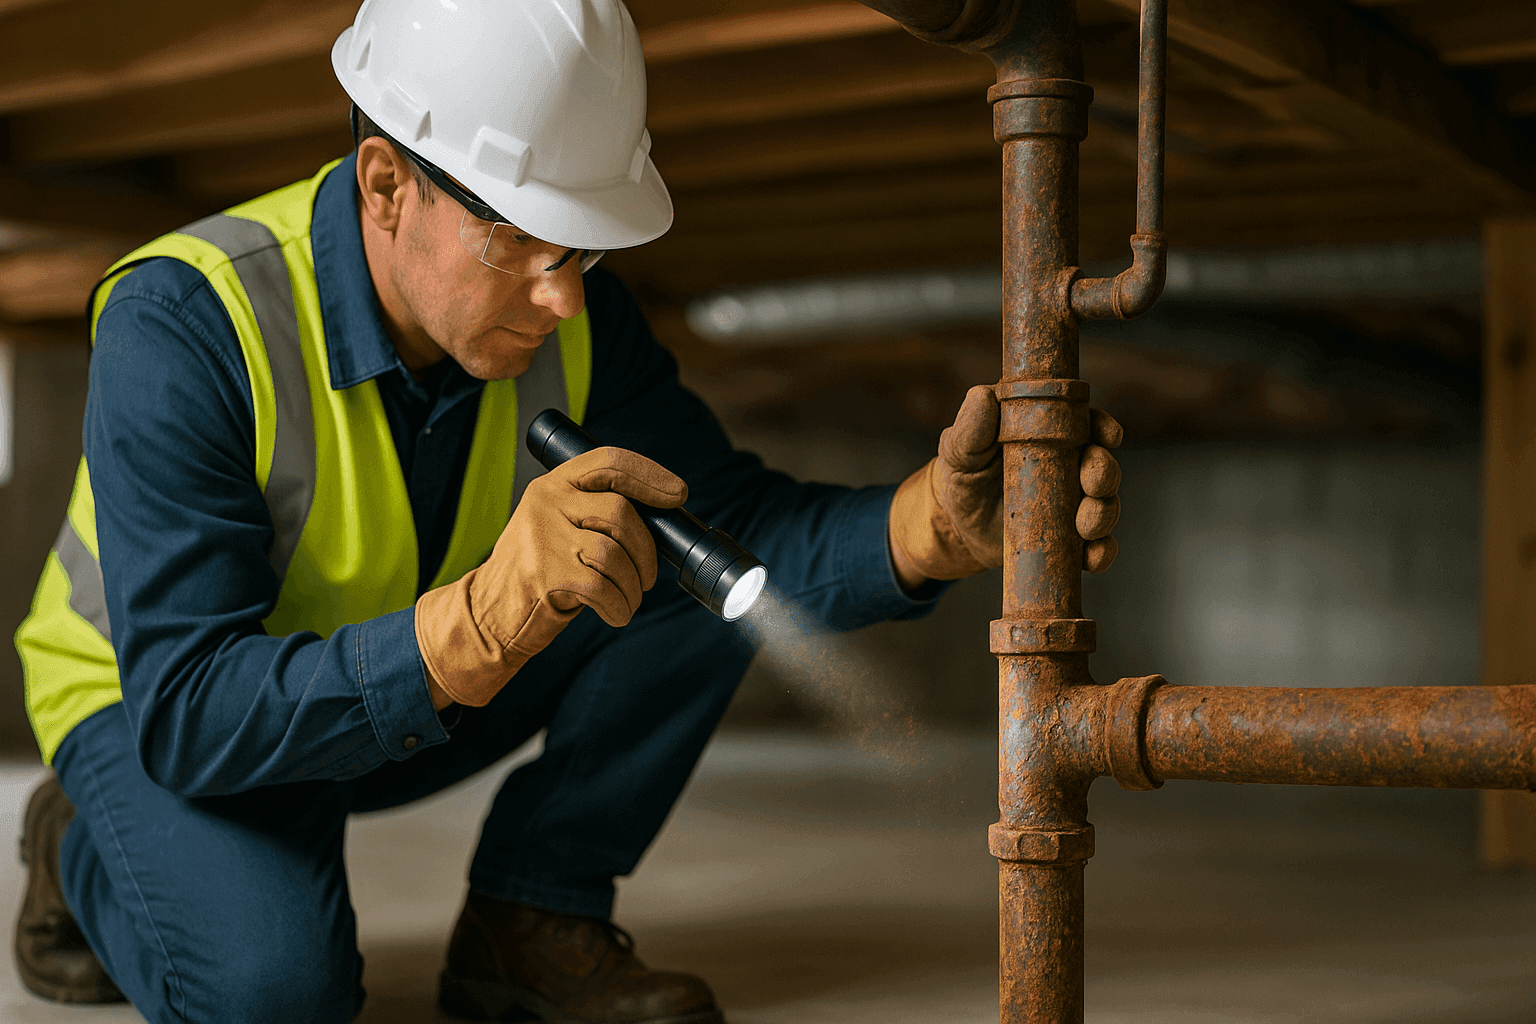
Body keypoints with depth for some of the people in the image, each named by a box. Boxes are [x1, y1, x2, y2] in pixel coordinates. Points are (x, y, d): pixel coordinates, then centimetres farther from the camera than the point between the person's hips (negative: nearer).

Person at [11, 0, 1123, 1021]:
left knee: (703, 559, -16)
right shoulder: (182, 323, -36)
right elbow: (191, 715, -41)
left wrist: (937, 520, -40)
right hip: (156, 708, -4)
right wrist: (485, 619, -57)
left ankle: (532, 923, -5)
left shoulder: (563, 308, -19)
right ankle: (90, 849, 1)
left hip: (421, 688, 5)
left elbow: (739, 523, -19)